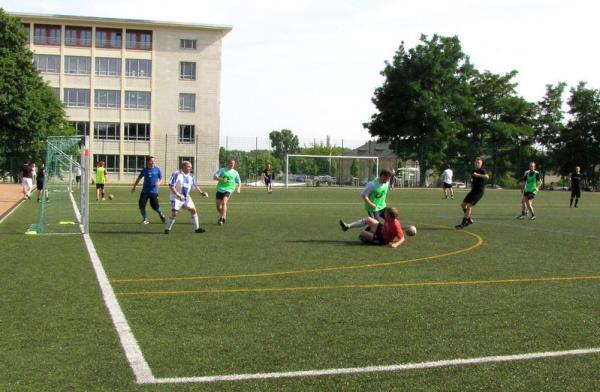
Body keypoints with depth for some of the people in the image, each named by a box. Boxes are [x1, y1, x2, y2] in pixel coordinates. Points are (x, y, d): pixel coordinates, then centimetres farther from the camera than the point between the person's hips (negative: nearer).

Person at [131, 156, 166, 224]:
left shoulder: (157, 169, 1)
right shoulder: (144, 170, 6)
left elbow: (161, 179, 6)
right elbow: (139, 178, 19)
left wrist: (159, 183, -16)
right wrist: (134, 187, 21)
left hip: (154, 191, -3)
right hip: (145, 191, 3)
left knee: (155, 205, -11)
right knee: (141, 205, -4)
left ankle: (161, 215, 19)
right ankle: (145, 219, 13)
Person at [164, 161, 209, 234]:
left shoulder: (190, 176, 6)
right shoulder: (176, 174, -15)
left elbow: (195, 186, 14)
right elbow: (171, 186, -18)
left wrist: (202, 192, 1)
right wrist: (177, 194, -28)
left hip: (186, 197, 7)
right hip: (176, 197, -6)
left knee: (193, 210, 1)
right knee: (174, 213, -14)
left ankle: (197, 228, 11)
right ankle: (167, 229, 2)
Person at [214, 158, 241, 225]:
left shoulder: (235, 173, 11)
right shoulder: (222, 170, 8)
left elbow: (239, 182, 17)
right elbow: (214, 177, -2)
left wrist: (238, 188, -3)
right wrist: (221, 179, -20)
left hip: (228, 189, -2)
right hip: (220, 189, 2)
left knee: (224, 202, -25)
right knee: (218, 205, 1)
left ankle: (222, 219, -24)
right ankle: (224, 216, 28)